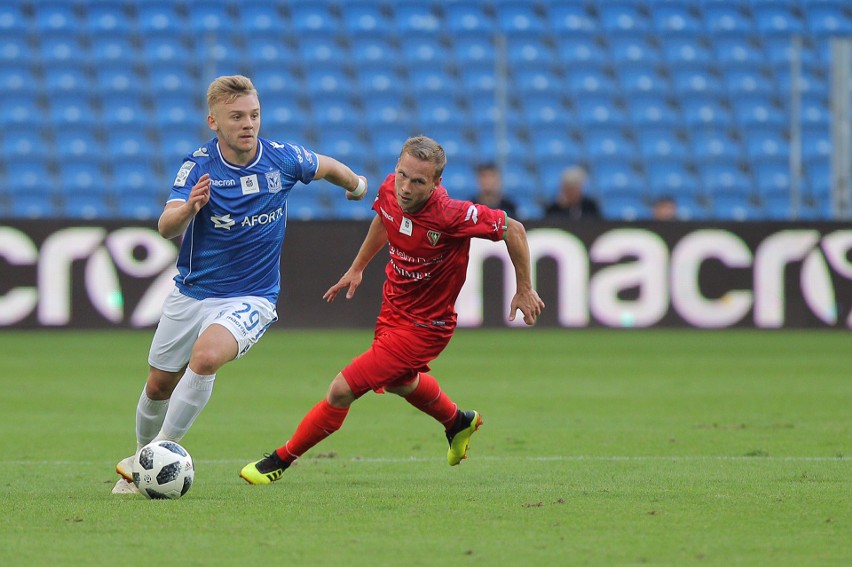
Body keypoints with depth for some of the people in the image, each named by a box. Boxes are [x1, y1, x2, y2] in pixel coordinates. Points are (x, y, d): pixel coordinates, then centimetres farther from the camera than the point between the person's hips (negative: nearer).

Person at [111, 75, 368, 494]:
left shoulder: (282, 160, -10)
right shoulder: (198, 165, -15)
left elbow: (327, 167, 12)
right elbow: (167, 228, -28)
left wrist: (357, 186, 32)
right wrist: (188, 208, -50)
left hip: (251, 298, -2)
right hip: (191, 293, 2)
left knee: (206, 357, -30)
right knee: (159, 385, 12)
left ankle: (162, 448, -18)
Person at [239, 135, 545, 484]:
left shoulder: (451, 215, -34)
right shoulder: (391, 190, -16)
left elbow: (512, 229, -21)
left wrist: (524, 289, -12)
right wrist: (357, 268, 16)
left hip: (422, 327, -8)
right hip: (393, 308, 8)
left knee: (342, 390, -8)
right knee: (399, 383, 34)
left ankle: (282, 459, 12)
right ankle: (458, 423, 62)